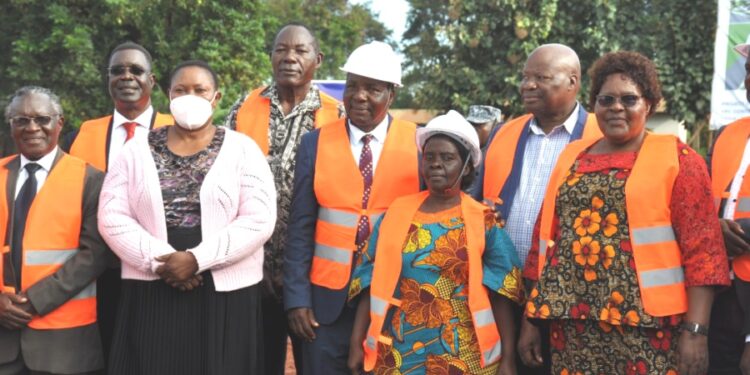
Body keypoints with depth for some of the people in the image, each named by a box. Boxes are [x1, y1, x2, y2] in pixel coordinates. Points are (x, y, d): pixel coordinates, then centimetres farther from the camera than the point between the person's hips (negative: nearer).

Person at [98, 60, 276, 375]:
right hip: (151, 293, 1)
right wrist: (159, 259, -13)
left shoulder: (242, 150, 2)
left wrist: (197, 259, -15)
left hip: (225, 293, -1)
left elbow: (259, 219, -8)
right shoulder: (136, 151, 7)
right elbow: (112, 217, 0)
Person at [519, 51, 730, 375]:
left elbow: (701, 249, -6)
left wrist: (695, 330, -13)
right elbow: (546, 240, 14)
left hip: (647, 326, -4)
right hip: (574, 325, 4)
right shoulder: (571, 157, 13)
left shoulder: (676, 158, 0)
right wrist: (531, 318, 11)